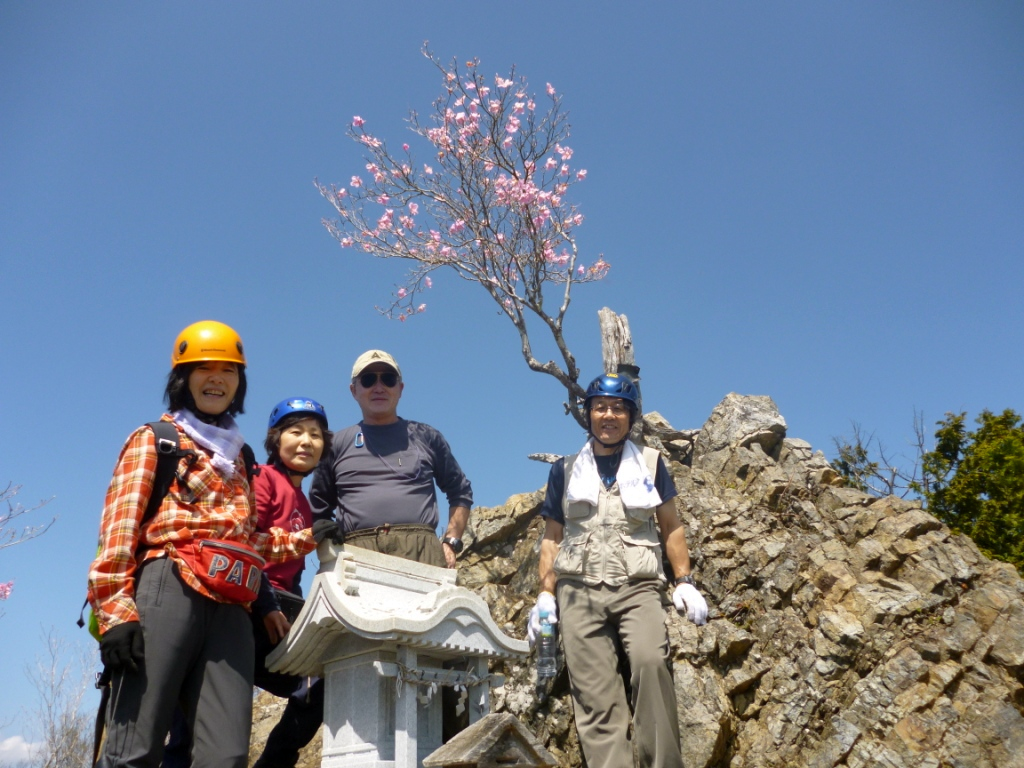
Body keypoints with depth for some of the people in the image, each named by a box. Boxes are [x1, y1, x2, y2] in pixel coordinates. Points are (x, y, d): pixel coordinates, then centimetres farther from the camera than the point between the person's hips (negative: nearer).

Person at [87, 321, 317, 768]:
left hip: (228, 611, 5)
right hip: (167, 591, -5)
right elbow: (119, 526, 1)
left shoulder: (237, 457, 30)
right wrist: (115, 609, -12)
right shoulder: (153, 440, 14)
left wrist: (309, 538, 17)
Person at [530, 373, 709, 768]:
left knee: (650, 661, -27)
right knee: (595, 696, -5)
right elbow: (552, 538, 16)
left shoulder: (649, 463, 14)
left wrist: (684, 582, 4)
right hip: (580, 590, 2)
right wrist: (545, 595, 6)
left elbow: (671, 527, 15)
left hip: (637, 587, -1)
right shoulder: (565, 471, 15)